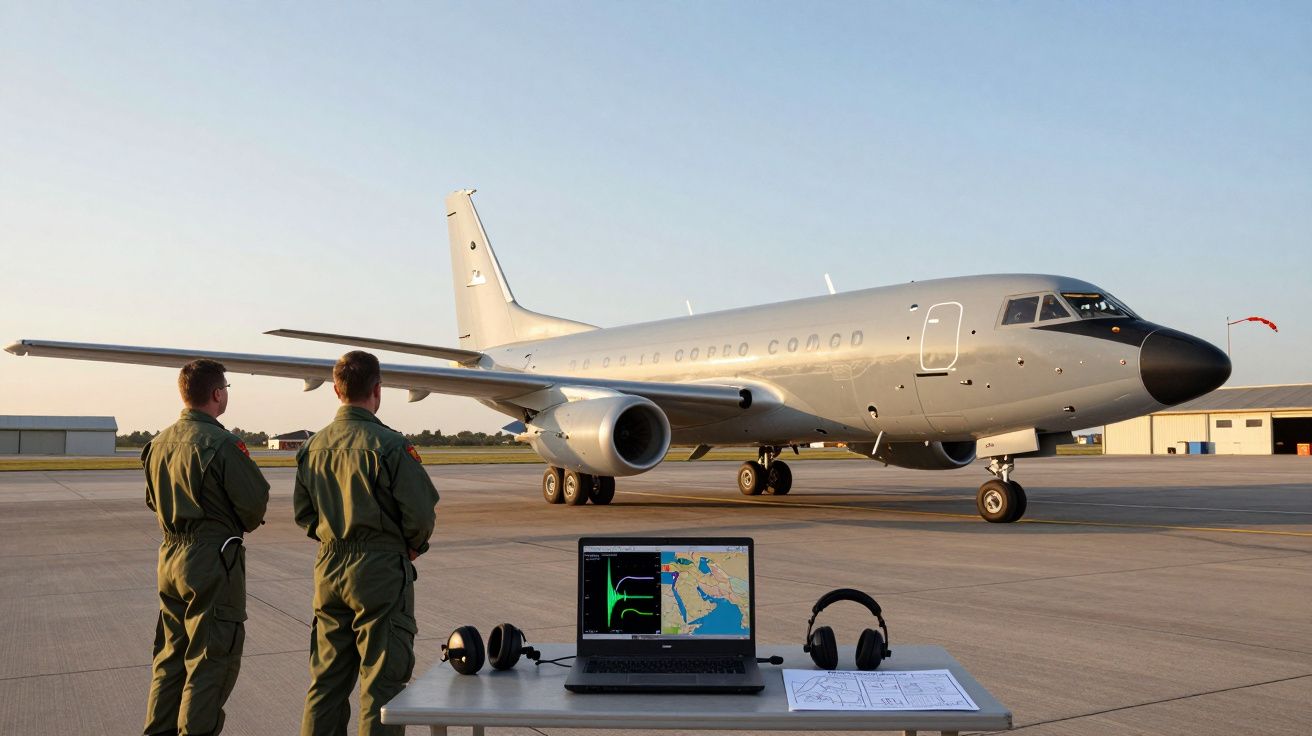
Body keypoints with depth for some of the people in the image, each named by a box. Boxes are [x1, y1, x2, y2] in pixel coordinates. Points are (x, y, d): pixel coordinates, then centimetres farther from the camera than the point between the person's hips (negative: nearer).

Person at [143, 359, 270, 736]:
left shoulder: (159, 442, 7)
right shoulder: (221, 443, -18)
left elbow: (154, 500, 17)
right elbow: (256, 501, -15)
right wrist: (240, 525, 5)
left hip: (170, 556, 8)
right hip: (213, 560, -8)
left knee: (171, 656, 18)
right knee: (212, 660, 2)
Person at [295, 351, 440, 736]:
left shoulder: (313, 446, 5)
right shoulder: (388, 445, -16)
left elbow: (303, 513, 11)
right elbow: (421, 513, -15)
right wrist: (411, 547, 3)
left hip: (328, 569, 7)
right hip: (381, 570, -6)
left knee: (326, 678, 16)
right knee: (381, 681, 2)